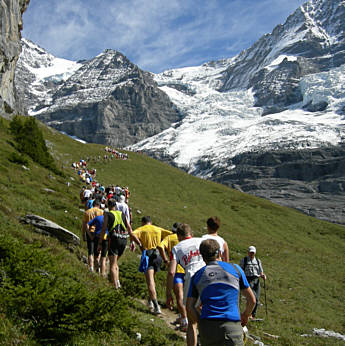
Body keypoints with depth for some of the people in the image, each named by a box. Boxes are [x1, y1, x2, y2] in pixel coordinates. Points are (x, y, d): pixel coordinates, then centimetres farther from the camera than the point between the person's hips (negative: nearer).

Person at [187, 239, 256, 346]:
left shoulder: (197, 276, 12)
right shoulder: (235, 269, 9)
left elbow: (190, 308, 5)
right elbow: (252, 300, 14)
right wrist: (245, 315, 32)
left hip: (206, 327, 2)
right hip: (231, 327, -2)